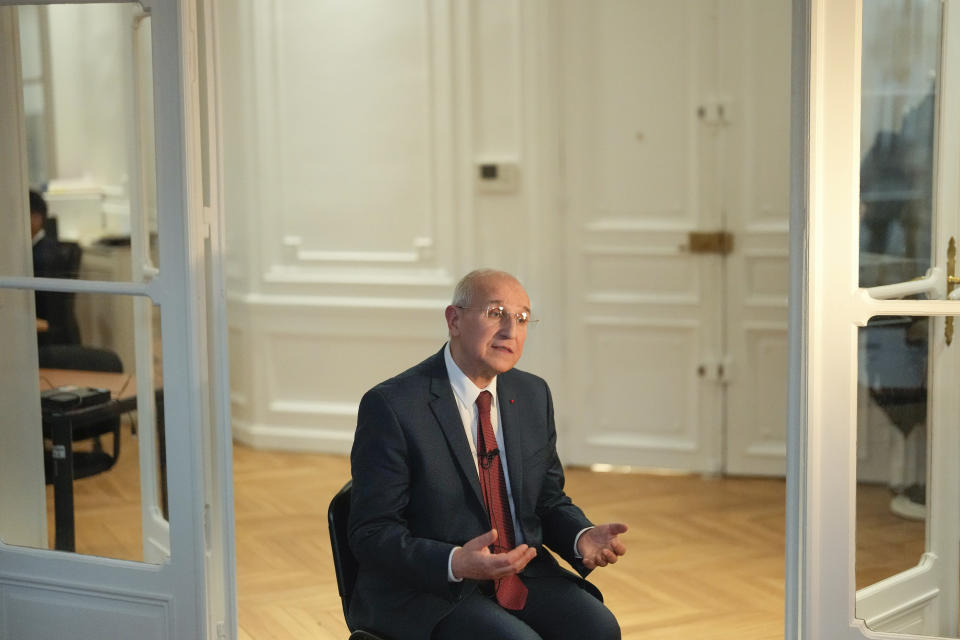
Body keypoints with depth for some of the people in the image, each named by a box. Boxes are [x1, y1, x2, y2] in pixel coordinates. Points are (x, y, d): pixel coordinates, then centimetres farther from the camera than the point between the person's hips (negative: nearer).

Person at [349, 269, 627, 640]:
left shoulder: (533, 395, 8)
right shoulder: (391, 406, -13)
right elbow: (372, 533, -14)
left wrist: (583, 537, -8)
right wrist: (456, 563, -30)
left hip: (523, 573, 6)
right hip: (426, 592, -6)